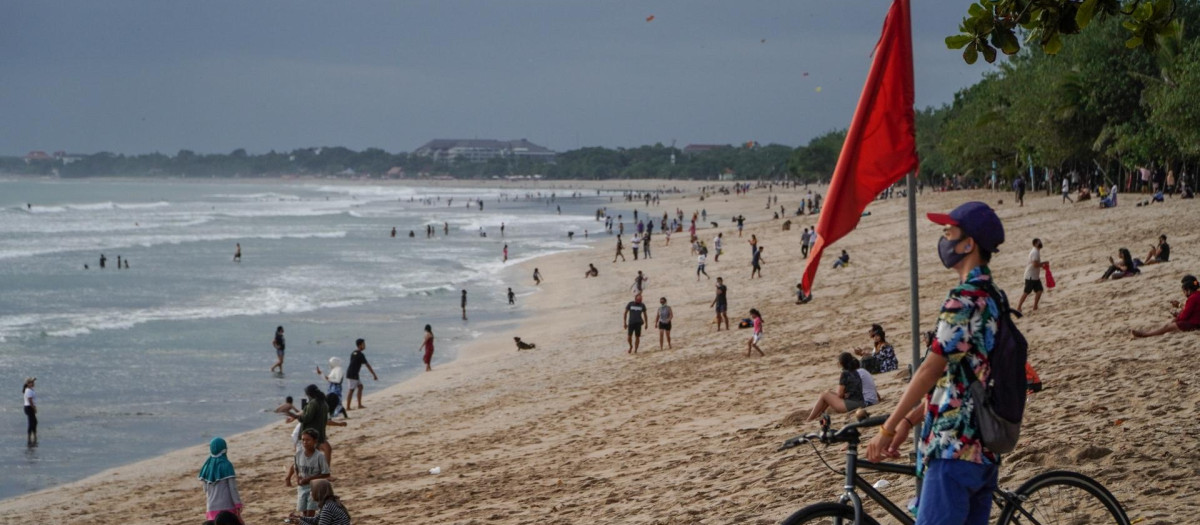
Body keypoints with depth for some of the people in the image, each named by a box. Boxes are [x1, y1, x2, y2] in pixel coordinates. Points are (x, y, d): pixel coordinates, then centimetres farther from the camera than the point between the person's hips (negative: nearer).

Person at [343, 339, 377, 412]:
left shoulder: (353, 353, 13)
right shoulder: (360, 355, -15)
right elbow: (367, 365, -14)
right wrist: (374, 375, -9)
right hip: (352, 375, -9)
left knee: (360, 386, 15)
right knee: (351, 390, -6)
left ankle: (359, 405, 17)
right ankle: (347, 407, -5)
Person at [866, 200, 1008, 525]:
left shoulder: (964, 299, -15)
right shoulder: (993, 298, 15)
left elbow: (931, 370, -15)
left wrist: (887, 428, -9)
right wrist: (909, 420, 20)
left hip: (954, 448, -10)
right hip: (984, 449, 10)